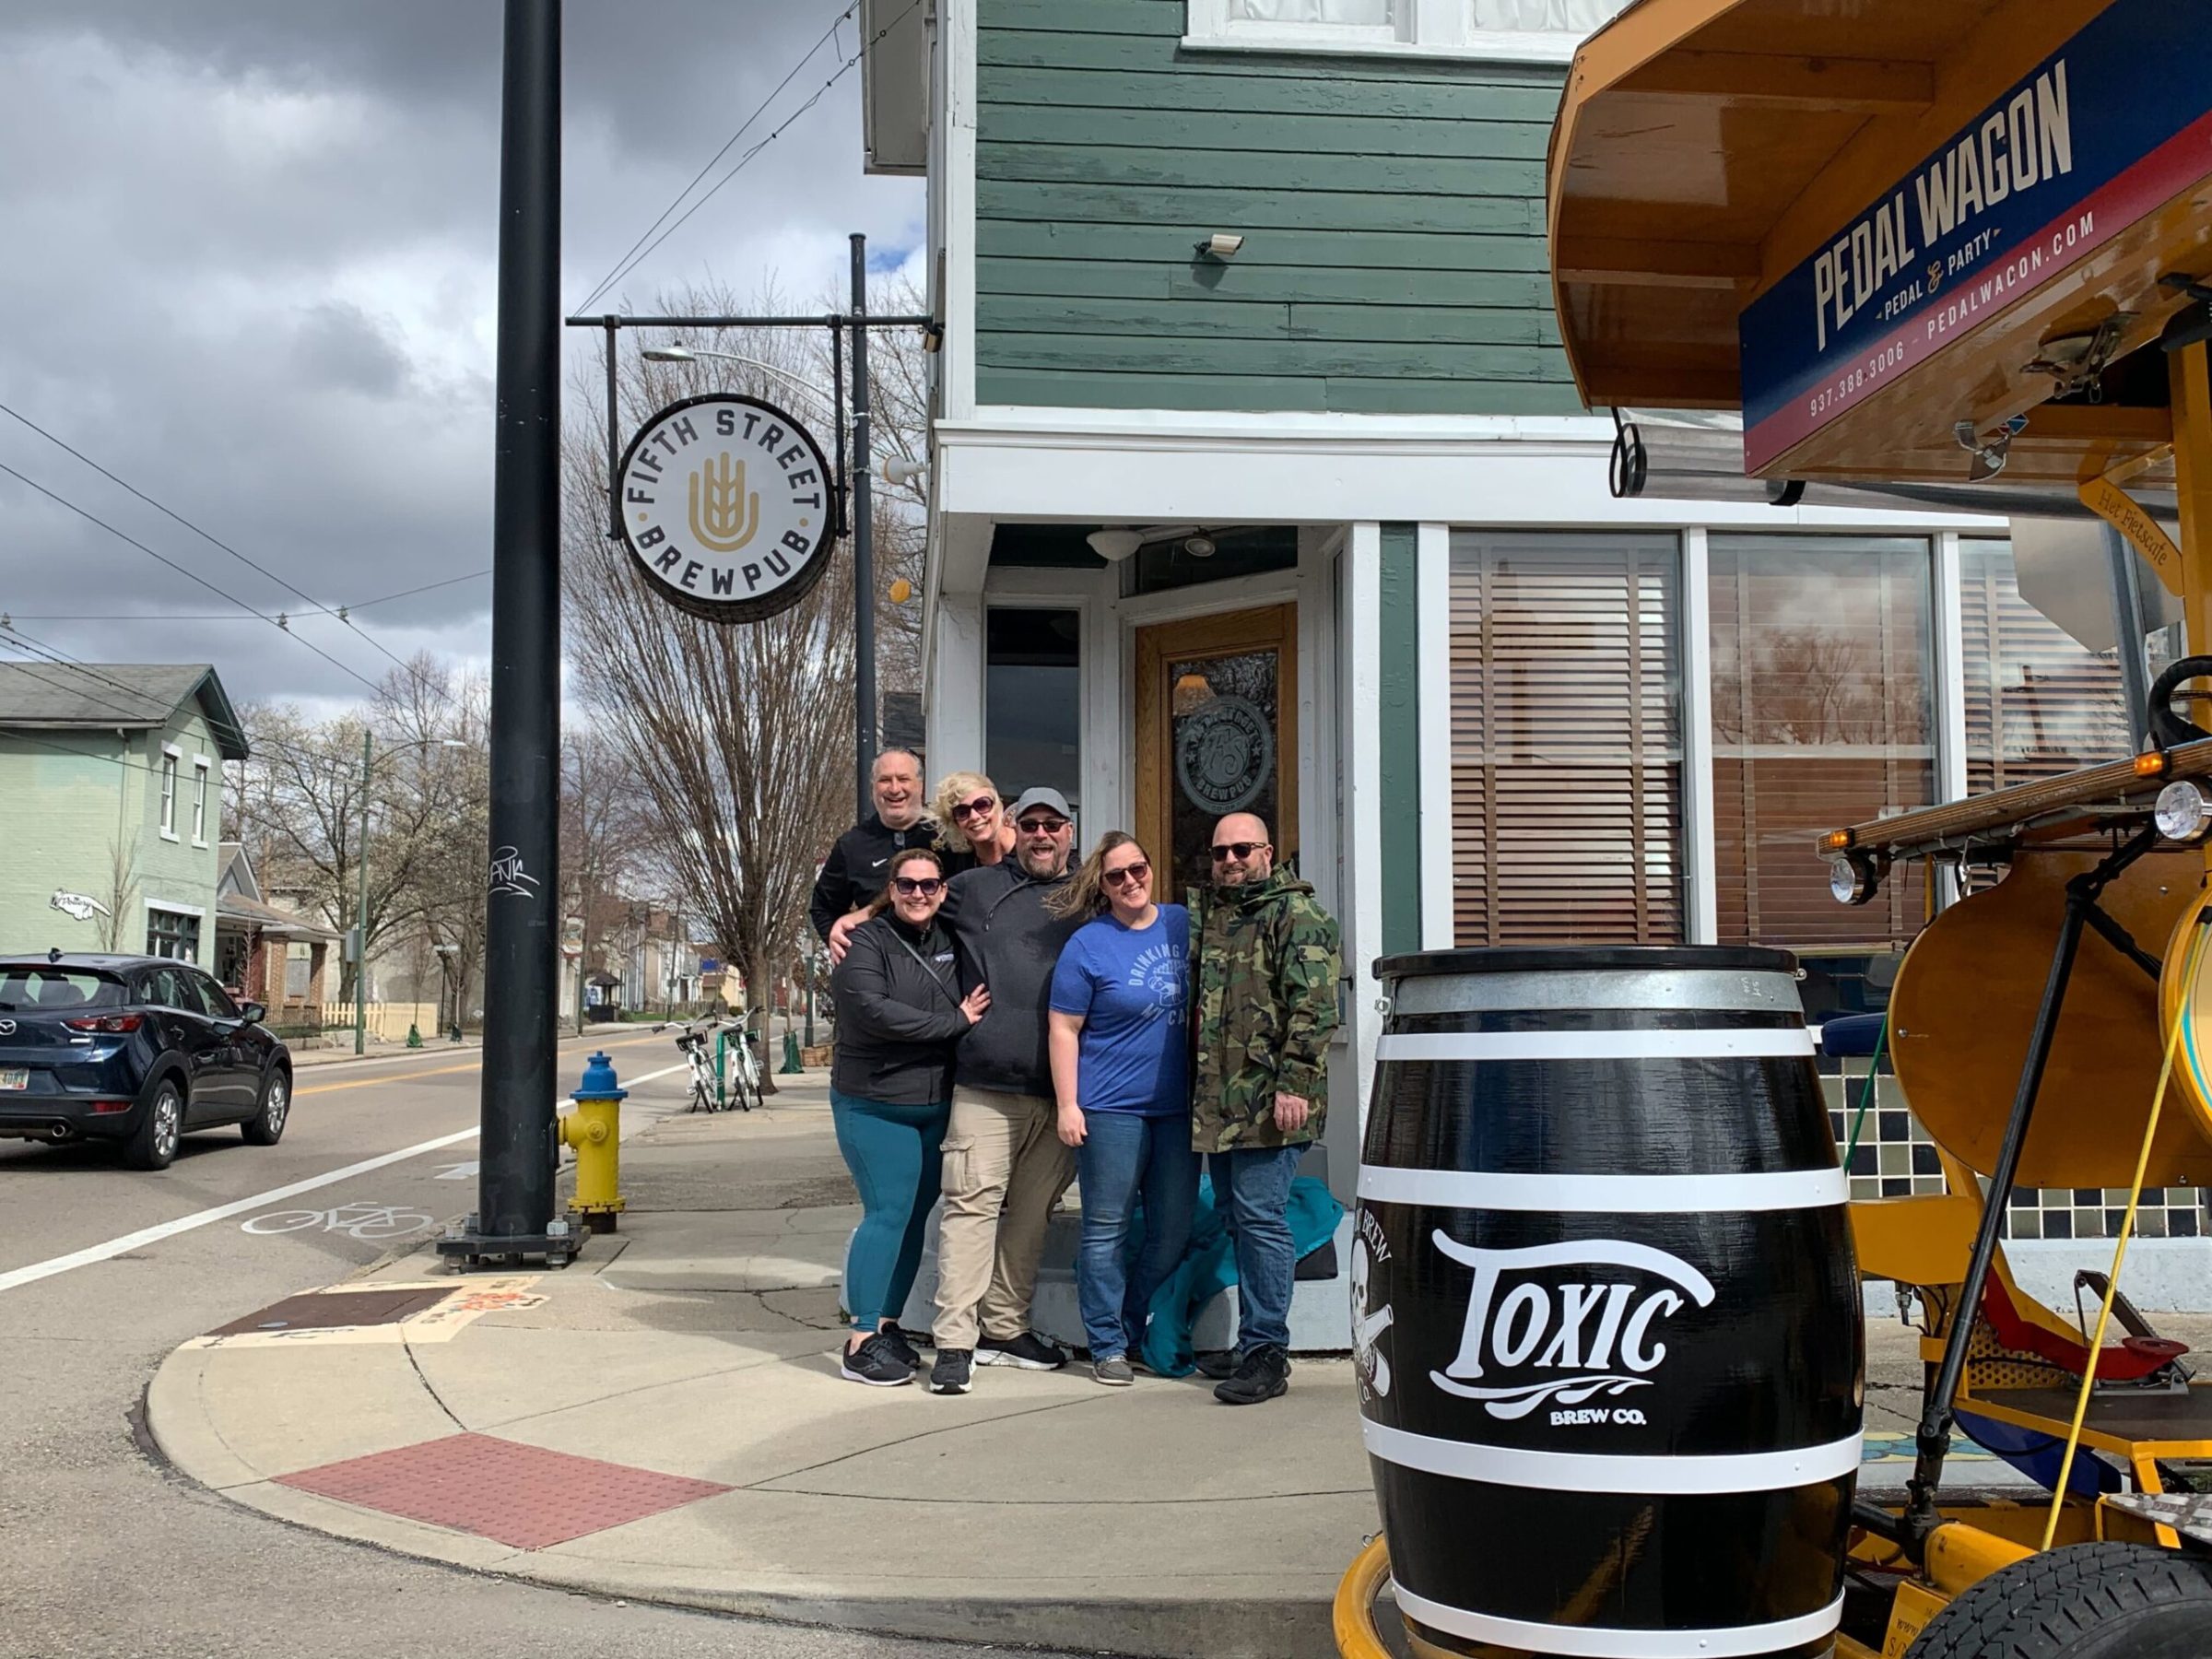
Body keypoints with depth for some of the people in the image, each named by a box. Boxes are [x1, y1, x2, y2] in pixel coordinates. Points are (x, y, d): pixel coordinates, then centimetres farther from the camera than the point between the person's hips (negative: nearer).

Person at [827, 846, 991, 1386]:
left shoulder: (950, 942, 10)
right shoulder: (866, 942, -7)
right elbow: (874, 1012, -22)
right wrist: (956, 1022, -18)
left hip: (936, 1105, 6)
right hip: (874, 1105, -6)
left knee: (915, 1216, 8)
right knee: (888, 1213, -10)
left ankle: (887, 1323, 20)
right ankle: (862, 1343, -4)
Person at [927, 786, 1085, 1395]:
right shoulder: (974, 889, 10)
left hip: (1060, 1092, 3)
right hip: (985, 1086, -3)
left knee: (1031, 1212, 9)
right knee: (972, 1205, -8)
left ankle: (1005, 1328, 21)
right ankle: (955, 1339, -4)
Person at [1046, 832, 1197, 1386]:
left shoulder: (1185, 924, 8)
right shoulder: (1088, 945, -5)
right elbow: (1063, 1030, -4)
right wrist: (1067, 1105, -9)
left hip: (1178, 1107, 5)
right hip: (1111, 1108, -5)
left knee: (1175, 1231, 9)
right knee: (1107, 1230, 1)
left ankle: (1129, 1326, 25)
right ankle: (1108, 1347, 12)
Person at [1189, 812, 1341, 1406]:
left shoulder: (1296, 913, -5)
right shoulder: (1206, 914, 19)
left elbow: (1312, 1006, -14)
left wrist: (1293, 1083, -21)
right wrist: (1193, 1087, 19)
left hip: (1269, 1099, -8)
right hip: (1216, 1100, 8)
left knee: (1259, 1217, -7)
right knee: (1234, 1216, 12)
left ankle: (1265, 1352, 0)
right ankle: (1253, 1342, 22)